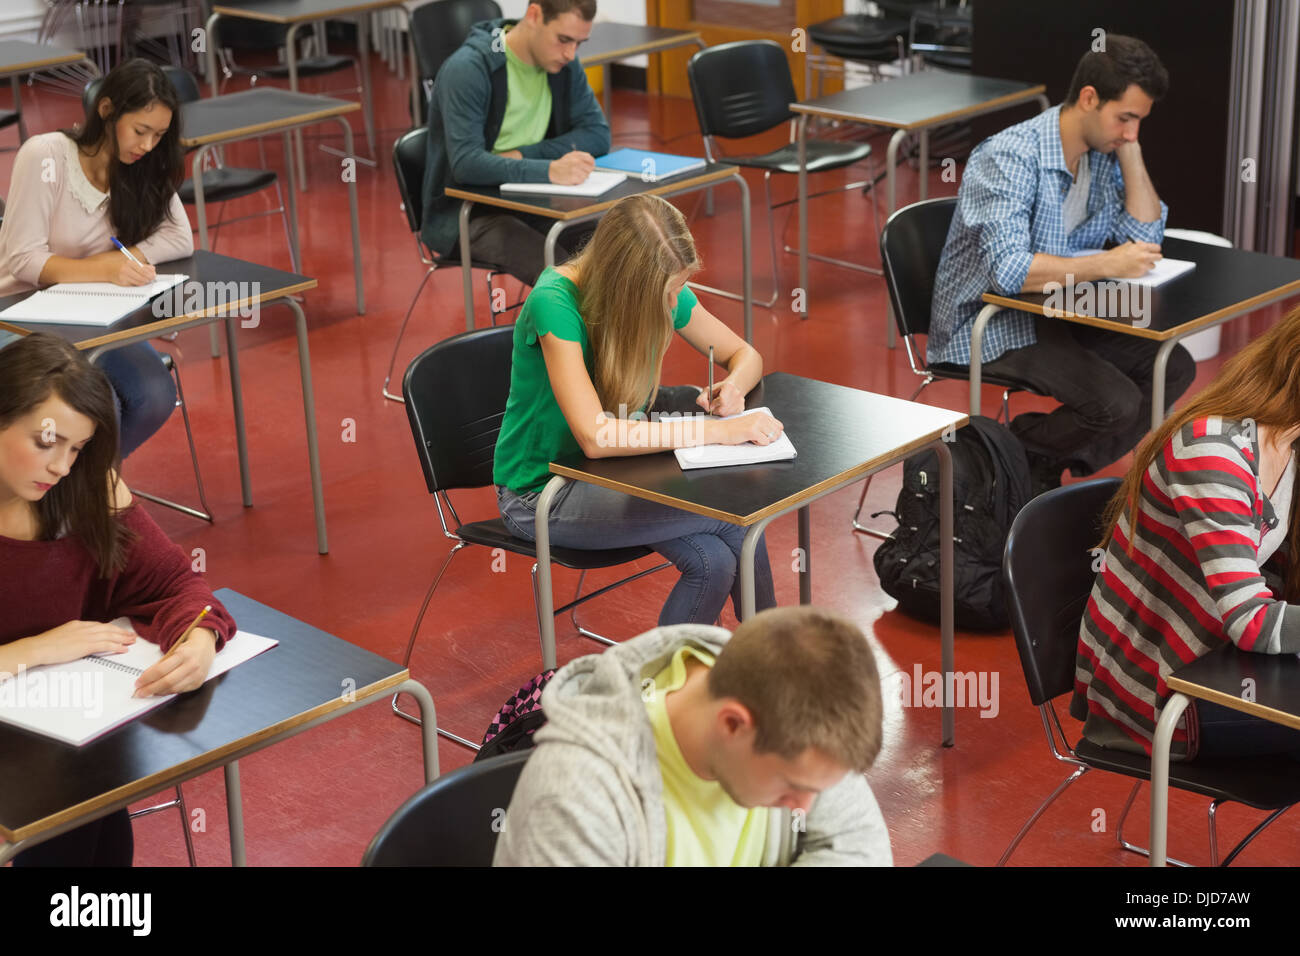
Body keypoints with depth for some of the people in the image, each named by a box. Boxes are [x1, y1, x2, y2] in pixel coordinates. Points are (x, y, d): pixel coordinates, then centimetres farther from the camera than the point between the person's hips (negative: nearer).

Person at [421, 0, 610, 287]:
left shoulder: (563, 64, 3)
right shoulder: (468, 69, -17)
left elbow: (597, 134, 2)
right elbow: (465, 163, -27)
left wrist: (523, 155, -14)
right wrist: (549, 171, -41)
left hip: (530, 204, 6)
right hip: (466, 213, -6)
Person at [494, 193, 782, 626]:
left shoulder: (663, 290, -8)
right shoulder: (554, 302, -28)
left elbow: (746, 355, 5)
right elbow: (595, 436, -36)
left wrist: (734, 386, -19)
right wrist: (717, 431, -35)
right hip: (541, 491, -6)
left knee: (716, 560, -21)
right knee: (735, 520, -20)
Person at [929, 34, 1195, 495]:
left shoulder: (1103, 153, 2)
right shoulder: (1011, 157, -24)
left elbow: (1146, 235, 2)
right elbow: (1008, 269, -35)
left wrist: (1130, 151, -7)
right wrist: (1107, 265, -31)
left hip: (1055, 313, 9)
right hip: (988, 324, -9)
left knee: (1174, 367, -3)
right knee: (1116, 403, -24)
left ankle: (1047, 464, 1)